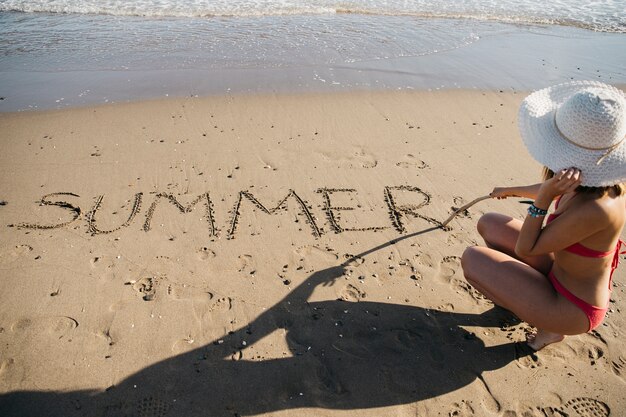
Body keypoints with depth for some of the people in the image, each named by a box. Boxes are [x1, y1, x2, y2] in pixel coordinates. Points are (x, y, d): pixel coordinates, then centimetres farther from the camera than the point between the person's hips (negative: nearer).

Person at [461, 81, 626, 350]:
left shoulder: (595, 209, -37)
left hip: (573, 307, -8)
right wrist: (513, 191, 28)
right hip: (561, 274, 8)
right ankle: (525, 297, 16)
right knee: (488, 223, 7)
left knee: (472, 258, -13)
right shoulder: (599, 181, -12)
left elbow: (524, 249, -26)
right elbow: (558, 189, 14)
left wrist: (544, 197, -36)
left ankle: (549, 326, 4)